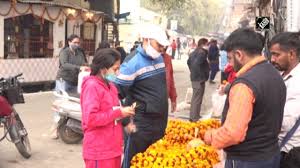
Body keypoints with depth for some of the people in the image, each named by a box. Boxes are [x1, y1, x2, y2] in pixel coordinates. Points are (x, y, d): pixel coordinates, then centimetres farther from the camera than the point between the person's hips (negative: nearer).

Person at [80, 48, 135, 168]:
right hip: (99, 152, -9)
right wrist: (119, 113, -19)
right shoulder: (91, 86, -15)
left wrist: (124, 111, 3)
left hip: (113, 148, 9)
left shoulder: (110, 86, 12)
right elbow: (90, 119, -24)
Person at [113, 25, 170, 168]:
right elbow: (117, 94, -17)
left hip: (160, 123, 8)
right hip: (141, 126, -8)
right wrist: (125, 121, -17)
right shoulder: (132, 63, -17)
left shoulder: (159, 58, 8)